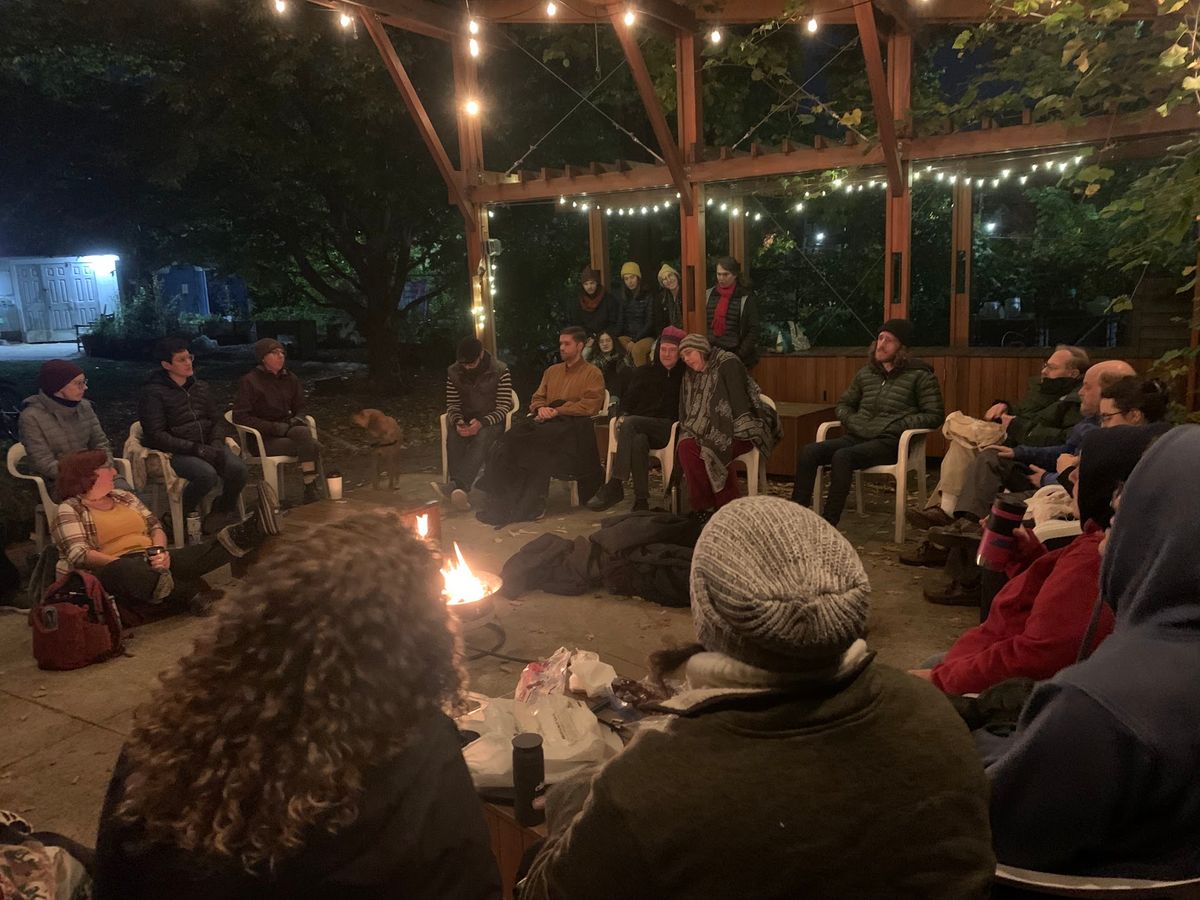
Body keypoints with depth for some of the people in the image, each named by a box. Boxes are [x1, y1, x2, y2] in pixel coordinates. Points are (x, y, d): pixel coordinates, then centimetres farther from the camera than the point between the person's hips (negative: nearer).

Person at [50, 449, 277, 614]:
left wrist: (161, 552, -8)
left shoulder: (123, 497, 23)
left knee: (193, 556, -25)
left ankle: (249, 533, -48)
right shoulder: (70, 510, 5)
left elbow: (156, 528, 16)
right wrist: (127, 562, -20)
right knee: (126, 571, -43)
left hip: (149, 562, 5)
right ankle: (189, 593, -54)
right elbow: (79, 555, -9)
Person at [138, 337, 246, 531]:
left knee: (237, 468, -25)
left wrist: (217, 443, -7)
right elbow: (156, 435, -12)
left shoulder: (200, 387, 14)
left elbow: (217, 419, 15)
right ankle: (180, 515, -6)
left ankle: (224, 508, 5)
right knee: (207, 474, -34)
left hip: (205, 446, 5)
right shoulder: (153, 393, -5)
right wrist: (195, 448, -20)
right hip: (175, 452, -5)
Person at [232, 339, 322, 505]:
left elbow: (299, 407, 21)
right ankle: (311, 490, -17)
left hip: (285, 428, 5)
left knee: (304, 432, -30)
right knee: (311, 446, -27)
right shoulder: (250, 381, -8)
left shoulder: (289, 378, 9)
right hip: (263, 438, -5)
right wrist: (275, 427, -18)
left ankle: (312, 489, -26)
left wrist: (298, 418, -4)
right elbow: (240, 417, -11)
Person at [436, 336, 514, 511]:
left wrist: (482, 423, -29)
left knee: (482, 437, -37)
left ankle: (456, 485, -53)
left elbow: (504, 407, -12)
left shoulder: (500, 371, -9)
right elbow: (452, 405, 5)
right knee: (453, 436, -31)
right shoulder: (454, 372, 2)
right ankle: (461, 490, -43)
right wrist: (458, 421, -19)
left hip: (492, 421, -3)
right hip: (466, 420, 3)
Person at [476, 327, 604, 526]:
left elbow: (590, 405, -5)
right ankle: (501, 501, -31)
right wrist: (541, 408, 1)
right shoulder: (552, 371, 29)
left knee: (538, 442, -36)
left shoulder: (592, 373, 8)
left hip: (572, 423, -5)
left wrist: (557, 410, -11)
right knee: (511, 438, -26)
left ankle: (530, 505, -31)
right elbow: (537, 398, 26)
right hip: (546, 419, 5)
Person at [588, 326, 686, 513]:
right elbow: (628, 402, 21)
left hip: (668, 430, -3)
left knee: (630, 422, -33)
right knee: (638, 440, -35)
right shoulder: (643, 373, 21)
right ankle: (641, 500, -38)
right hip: (640, 430, 3)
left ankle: (615, 485, -36)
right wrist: (624, 415, -3)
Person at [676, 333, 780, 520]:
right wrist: (689, 432, 1)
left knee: (714, 451, -32)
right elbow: (687, 411, 17)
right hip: (712, 430, 6)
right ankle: (701, 506, -13)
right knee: (685, 446, -23)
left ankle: (726, 508, -13)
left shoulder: (727, 363, -8)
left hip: (736, 430, -6)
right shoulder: (690, 375, 15)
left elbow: (739, 399, -16)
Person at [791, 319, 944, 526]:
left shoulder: (919, 375, 4)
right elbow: (844, 404, 29)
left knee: (842, 457, -34)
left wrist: (897, 426, -10)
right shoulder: (866, 373, 18)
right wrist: (854, 423, 6)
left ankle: (828, 524, -32)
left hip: (890, 441, -5)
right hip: (859, 437, 5)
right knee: (809, 452, -21)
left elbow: (934, 415, -1)